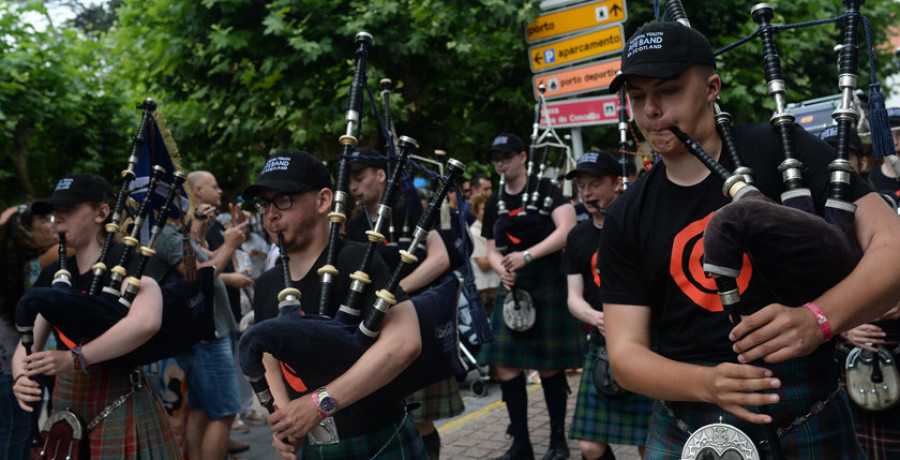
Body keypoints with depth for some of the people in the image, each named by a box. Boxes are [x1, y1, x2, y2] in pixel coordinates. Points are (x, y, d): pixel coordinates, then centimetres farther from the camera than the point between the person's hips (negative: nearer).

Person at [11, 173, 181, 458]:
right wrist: (22, 378, -17)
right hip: (66, 401, 6)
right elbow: (27, 348, 6)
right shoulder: (52, 275, 9)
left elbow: (147, 321, -31)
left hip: (119, 401, -6)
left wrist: (74, 358, -34)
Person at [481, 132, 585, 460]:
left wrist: (526, 255, -25)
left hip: (549, 289, -5)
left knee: (549, 367, 2)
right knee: (506, 366, 0)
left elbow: (567, 229, -18)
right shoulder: (494, 203, 11)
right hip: (512, 291, 5)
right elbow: (492, 249, 14)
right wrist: (502, 269, -9)